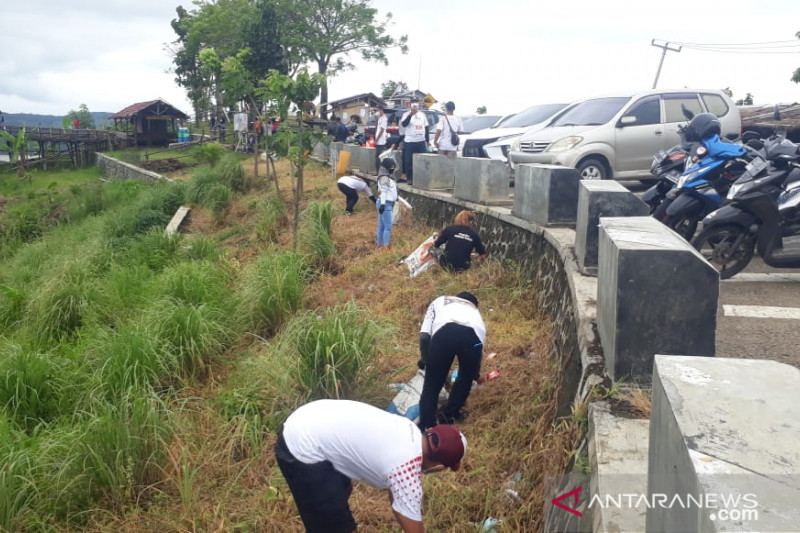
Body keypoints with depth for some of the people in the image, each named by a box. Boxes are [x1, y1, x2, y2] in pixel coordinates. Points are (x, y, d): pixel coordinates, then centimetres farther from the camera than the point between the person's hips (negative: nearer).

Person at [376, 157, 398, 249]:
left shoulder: (388, 177, 19)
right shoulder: (384, 177, -12)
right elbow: (383, 191, -20)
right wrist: (383, 203, -27)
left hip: (388, 203, 10)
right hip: (385, 203, -10)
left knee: (382, 226, 11)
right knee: (388, 226, -12)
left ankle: (380, 245, 15)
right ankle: (386, 247, -13)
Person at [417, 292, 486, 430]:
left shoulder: (439, 301, 39)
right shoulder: (473, 309, 45)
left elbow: (424, 336, 22)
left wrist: (424, 359, 39)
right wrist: (475, 372, 59)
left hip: (444, 332, -2)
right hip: (473, 335, 2)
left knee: (431, 386, 12)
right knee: (466, 379, 31)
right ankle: (449, 415, 42)